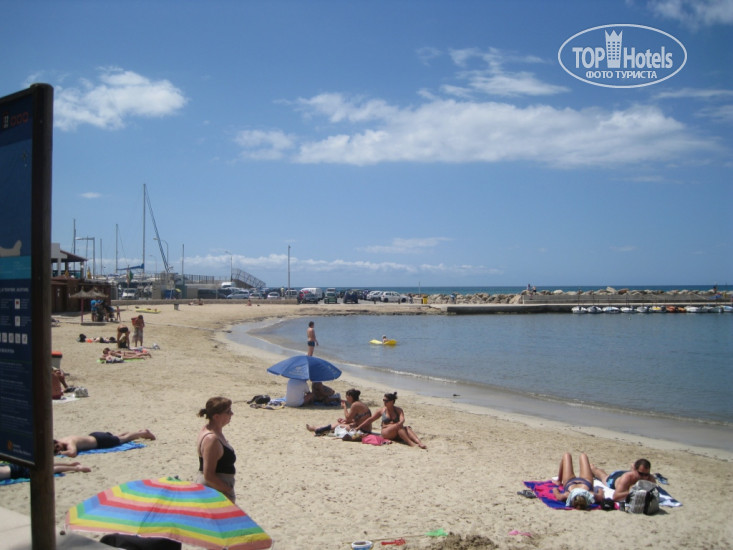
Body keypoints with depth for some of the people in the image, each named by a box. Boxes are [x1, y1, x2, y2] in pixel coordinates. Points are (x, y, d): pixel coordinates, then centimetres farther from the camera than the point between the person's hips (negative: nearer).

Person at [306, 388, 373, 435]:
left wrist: (344, 406, -4)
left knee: (337, 425, 2)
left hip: (362, 430, -9)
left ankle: (316, 430, 15)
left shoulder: (355, 405, -18)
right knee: (339, 422, 17)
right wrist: (345, 420, 6)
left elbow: (348, 418, -14)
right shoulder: (360, 404, 11)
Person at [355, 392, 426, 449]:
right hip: (386, 433, -1)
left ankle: (419, 442, -51)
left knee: (407, 428, -30)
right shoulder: (382, 410, 10)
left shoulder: (398, 410, 7)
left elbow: (402, 420, -12)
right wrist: (358, 428, 13)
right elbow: (370, 420, 15)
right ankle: (411, 443, -51)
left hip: (397, 435, 2)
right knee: (399, 427, -32)